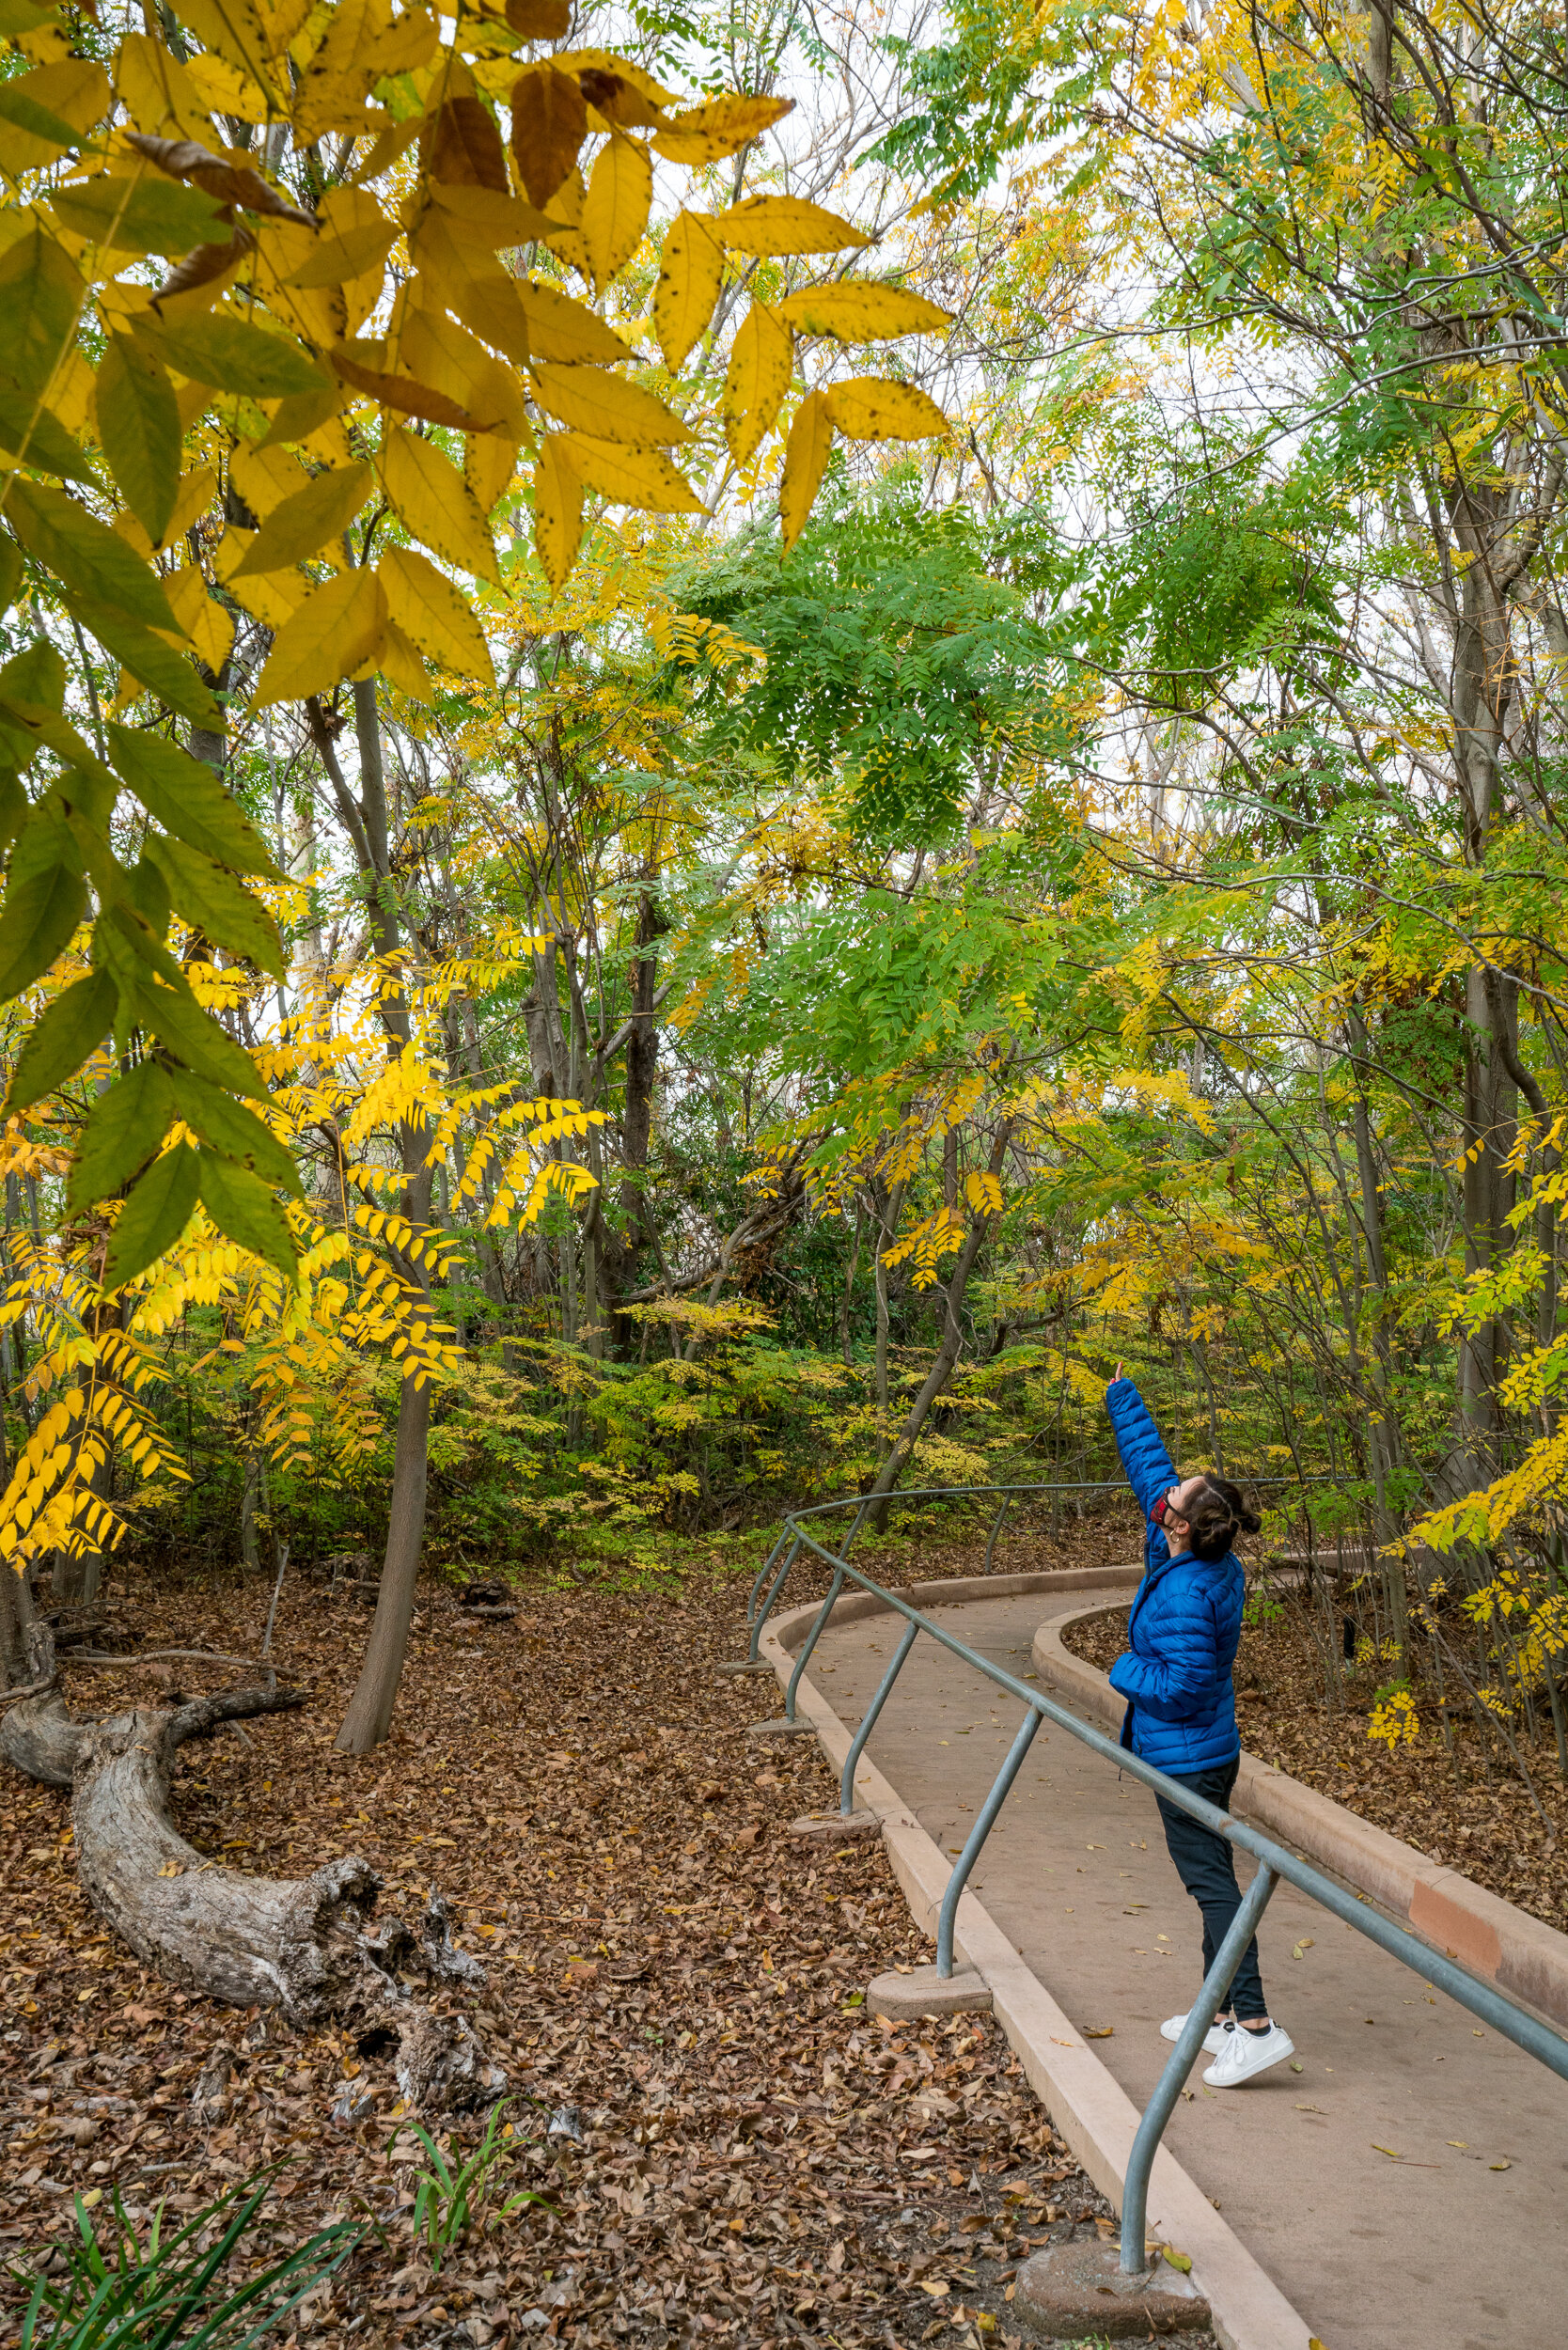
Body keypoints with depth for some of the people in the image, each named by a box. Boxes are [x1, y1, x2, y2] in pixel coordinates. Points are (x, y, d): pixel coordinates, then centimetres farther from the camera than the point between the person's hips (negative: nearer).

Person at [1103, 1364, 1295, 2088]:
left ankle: (1255, 2025, -2)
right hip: (1207, 1749, 10)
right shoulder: (1203, 1559, -1)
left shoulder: (1186, 1593, -27)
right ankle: (1221, 2015, 26)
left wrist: (1124, 1670, -10)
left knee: (1212, 1882, -5)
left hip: (1187, 1756, -10)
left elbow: (1182, 1686, -27)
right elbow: (1150, 1465, 9)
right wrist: (1121, 1398, 16)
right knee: (1212, 1879, 16)